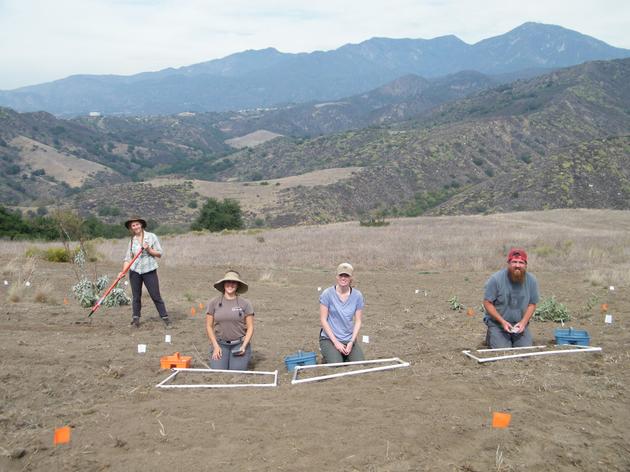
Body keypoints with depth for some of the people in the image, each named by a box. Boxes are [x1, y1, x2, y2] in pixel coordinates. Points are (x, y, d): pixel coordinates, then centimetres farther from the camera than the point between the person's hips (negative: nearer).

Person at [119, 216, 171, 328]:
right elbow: (128, 258, 6)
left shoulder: (151, 237, -1)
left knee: (156, 296, -2)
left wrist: (149, 250, -17)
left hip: (149, 270, -3)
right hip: (135, 271, 3)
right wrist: (123, 271, -7)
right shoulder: (132, 240, 8)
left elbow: (159, 254, -1)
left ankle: (165, 318, 3)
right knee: (136, 296, 7)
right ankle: (135, 318, 16)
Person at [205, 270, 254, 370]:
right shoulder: (214, 303, 3)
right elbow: (209, 326, 4)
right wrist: (215, 346, -5)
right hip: (220, 344, 1)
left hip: (239, 344, -1)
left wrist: (244, 346, -10)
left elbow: (250, 327, 2)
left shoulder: (245, 303, 1)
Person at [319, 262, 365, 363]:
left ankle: (345, 357, 15)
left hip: (349, 339, 3)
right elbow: (323, 320, -9)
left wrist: (351, 342, -10)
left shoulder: (357, 296, -2)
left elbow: (358, 321, 2)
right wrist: (336, 342, -14)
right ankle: (327, 359, 11)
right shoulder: (327, 294, -10)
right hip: (329, 338, -3)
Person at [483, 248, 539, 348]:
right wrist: (503, 322, -19)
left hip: (520, 324, 3)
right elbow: (487, 303, -12)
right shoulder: (496, 279, -16)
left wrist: (523, 322, -13)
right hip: (497, 323, -3)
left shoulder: (531, 280, -5)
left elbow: (532, 304, 2)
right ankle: (491, 337, 15)